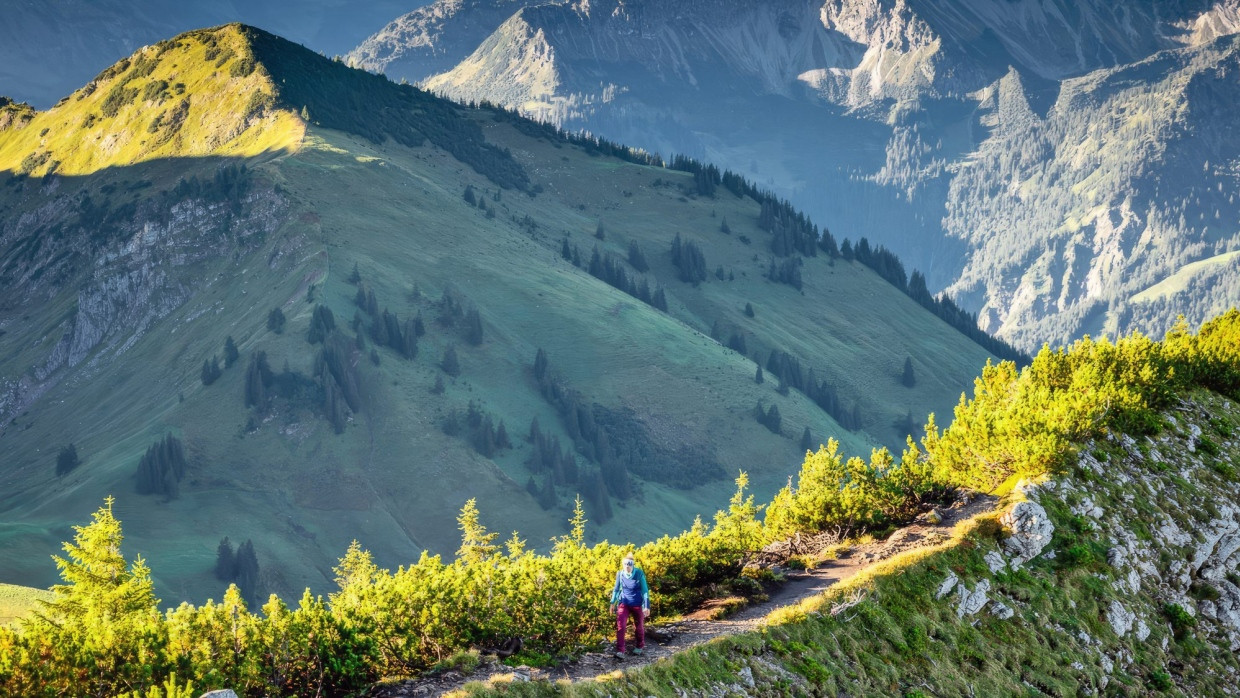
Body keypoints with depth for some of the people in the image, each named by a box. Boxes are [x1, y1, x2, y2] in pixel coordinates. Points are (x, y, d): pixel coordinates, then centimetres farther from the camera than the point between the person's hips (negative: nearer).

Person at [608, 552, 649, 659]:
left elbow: (645, 590, -14)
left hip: (637, 604, -2)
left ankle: (640, 646, 39)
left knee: (639, 626, 14)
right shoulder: (620, 574, -8)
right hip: (624, 603, 2)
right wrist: (613, 602, 6)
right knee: (620, 626, -12)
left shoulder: (639, 574, -17)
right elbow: (616, 588, 6)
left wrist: (647, 606, -17)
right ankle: (620, 651, -11)